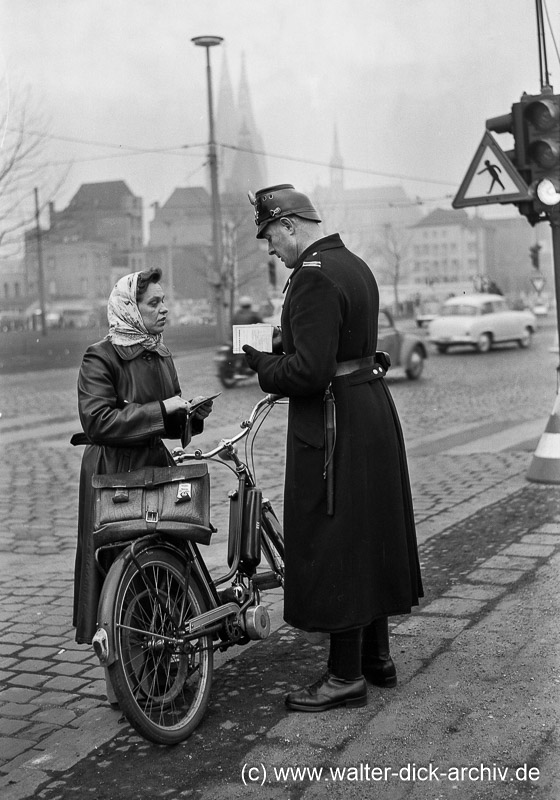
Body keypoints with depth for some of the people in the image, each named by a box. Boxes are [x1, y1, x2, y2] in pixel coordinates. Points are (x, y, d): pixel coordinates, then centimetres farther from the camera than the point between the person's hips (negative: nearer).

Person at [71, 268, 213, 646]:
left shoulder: (160, 354, 14)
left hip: (155, 462, 7)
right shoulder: (101, 357, -10)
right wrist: (161, 410, -21)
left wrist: (192, 414, 1)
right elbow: (98, 422, -20)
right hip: (114, 471, -7)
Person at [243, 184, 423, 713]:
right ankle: (376, 656, 31)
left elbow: (309, 373, -26)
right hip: (373, 410, 10)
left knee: (331, 546, 0)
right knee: (368, 538, 18)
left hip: (333, 426, -10)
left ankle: (346, 676, 10)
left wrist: (260, 362, -9)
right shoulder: (354, 266, 12)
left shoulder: (314, 277, -19)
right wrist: (281, 349, 11)